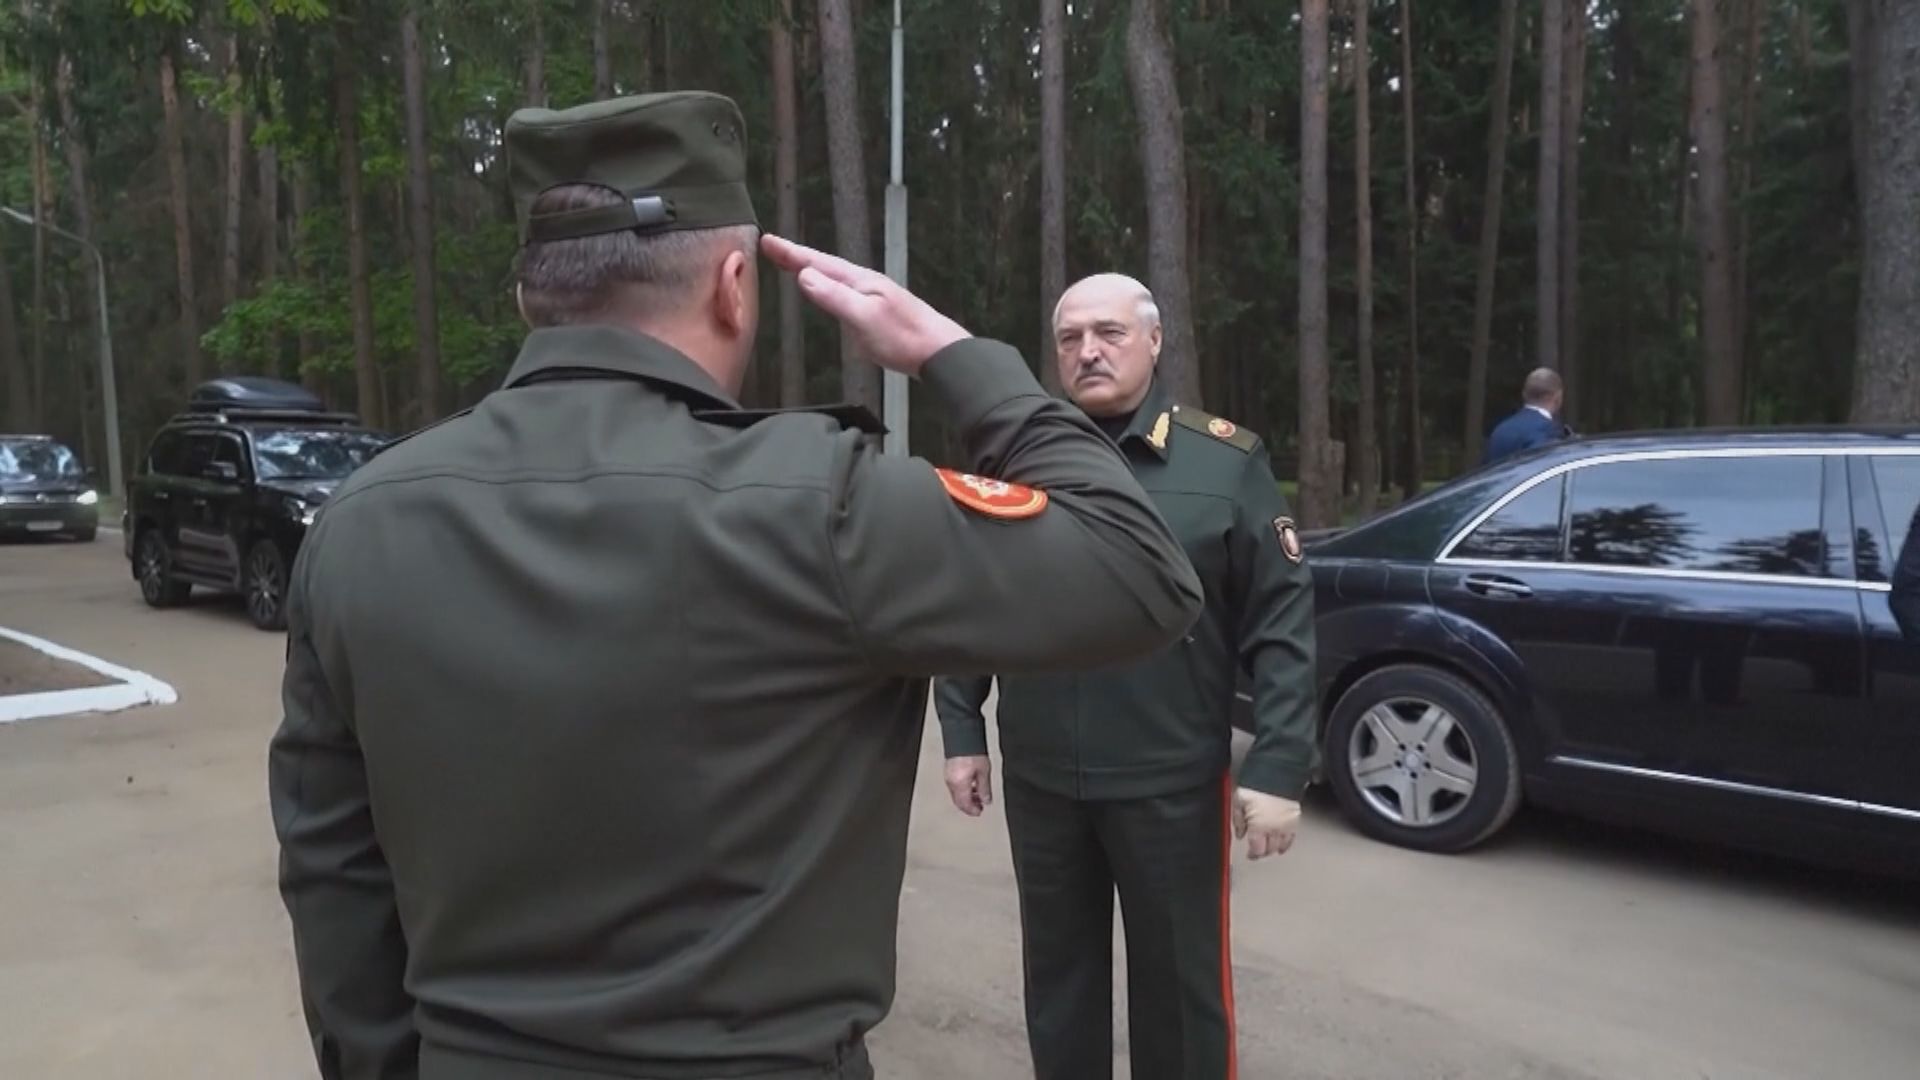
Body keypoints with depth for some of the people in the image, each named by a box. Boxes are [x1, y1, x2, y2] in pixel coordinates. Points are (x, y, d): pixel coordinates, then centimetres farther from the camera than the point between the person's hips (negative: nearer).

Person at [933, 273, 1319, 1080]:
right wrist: (963, 731, 5)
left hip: (1172, 781, -2)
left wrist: (1279, 765, -10)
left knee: (1180, 982, 13)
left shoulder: (1226, 461, -4)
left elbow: (1281, 622, -6)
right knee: (1058, 973, 19)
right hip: (1039, 778, 3)